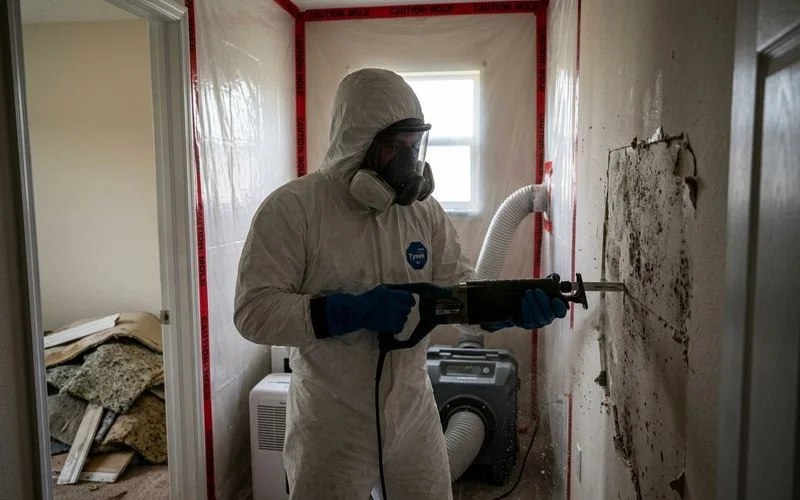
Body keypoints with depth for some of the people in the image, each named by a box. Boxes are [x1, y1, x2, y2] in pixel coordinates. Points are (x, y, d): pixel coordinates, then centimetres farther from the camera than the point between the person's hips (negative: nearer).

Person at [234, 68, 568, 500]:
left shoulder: (425, 208, 1)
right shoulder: (292, 207, -15)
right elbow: (254, 311, -20)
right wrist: (352, 311, -29)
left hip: (414, 412, 5)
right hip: (331, 422, -4)